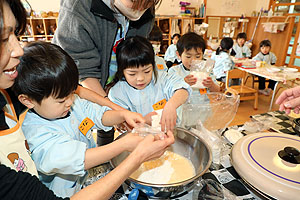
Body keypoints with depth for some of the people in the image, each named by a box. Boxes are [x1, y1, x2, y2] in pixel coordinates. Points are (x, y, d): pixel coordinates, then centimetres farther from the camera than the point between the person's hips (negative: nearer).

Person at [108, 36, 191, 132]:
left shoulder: (161, 79, -4)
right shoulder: (116, 93, -6)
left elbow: (183, 89, -18)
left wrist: (171, 105, -37)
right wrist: (143, 120, -24)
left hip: (169, 130, 1)